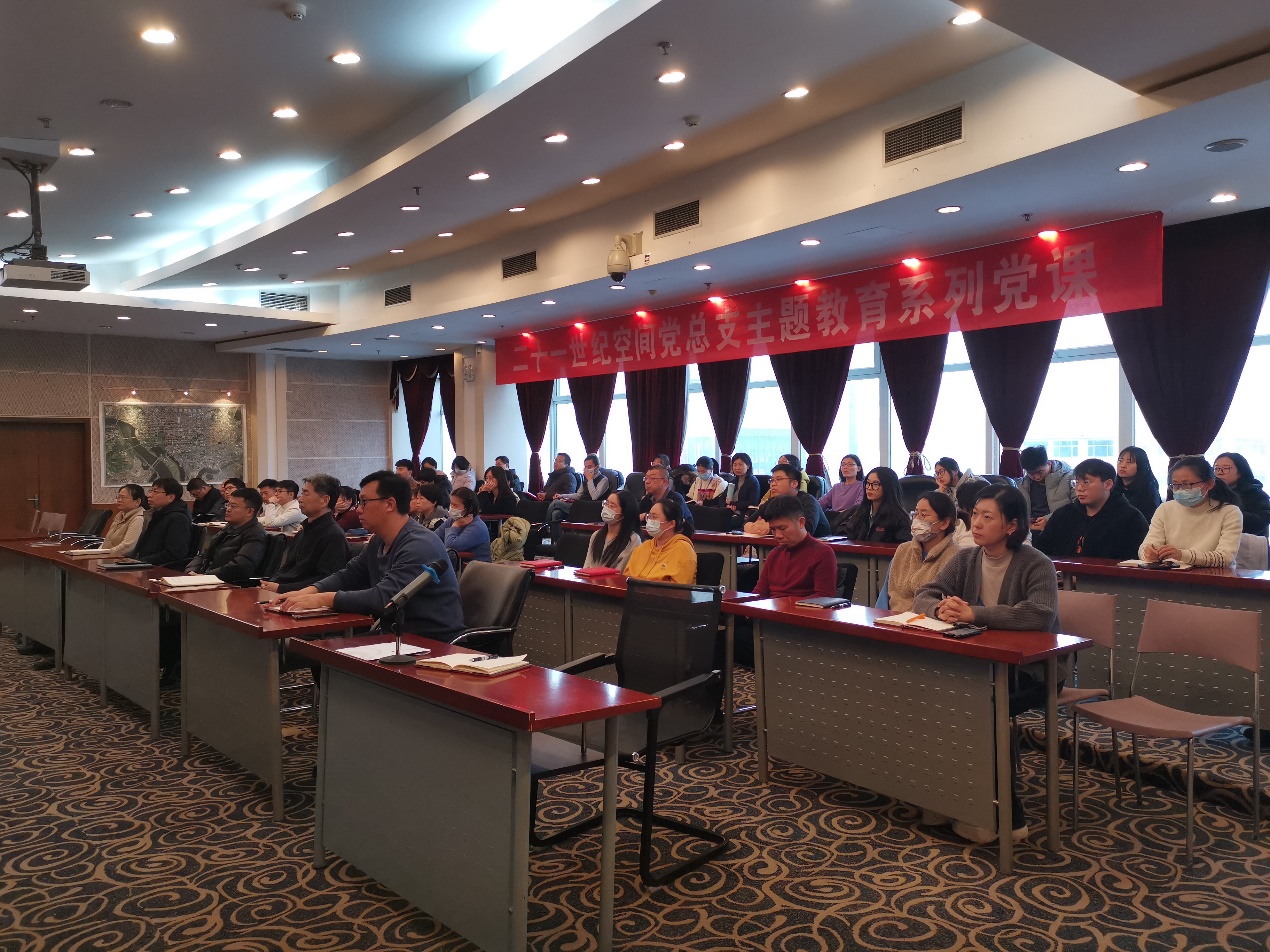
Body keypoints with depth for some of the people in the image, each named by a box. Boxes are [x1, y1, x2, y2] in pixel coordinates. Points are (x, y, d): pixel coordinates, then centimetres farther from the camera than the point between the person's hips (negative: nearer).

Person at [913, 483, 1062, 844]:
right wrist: (941, 608, -22)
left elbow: (1040, 615, -30)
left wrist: (972, 613, -32)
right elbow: (923, 596, 3)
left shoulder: (1036, 564, -12)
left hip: (1032, 670, -5)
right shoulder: (965, 560, 6)